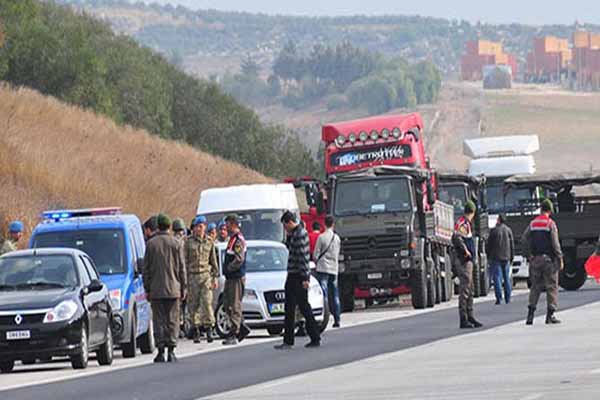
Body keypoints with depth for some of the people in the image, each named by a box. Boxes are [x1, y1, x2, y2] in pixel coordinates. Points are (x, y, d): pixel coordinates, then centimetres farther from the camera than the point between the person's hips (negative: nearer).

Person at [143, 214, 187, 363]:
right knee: (172, 320, 4)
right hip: (173, 289, 0)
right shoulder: (176, 243, -2)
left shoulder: (151, 244, -1)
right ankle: (171, 351, 0)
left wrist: (147, 289, 9)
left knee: (158, 321, 4)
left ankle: (160, 351, 0)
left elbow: (146, 268, 2)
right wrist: (183, 287, 7)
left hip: (156, 289, 0)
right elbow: (182, 268, 0)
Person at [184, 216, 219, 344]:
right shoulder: (189, 241, 1)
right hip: (192, 275, -1)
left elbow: (213, 261, 14)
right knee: (193, 304, 1)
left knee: (207, 302, -11)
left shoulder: (209, 242, 8)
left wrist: (215, 277, 9)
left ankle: (209, 328, -9)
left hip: (206, 275, 1)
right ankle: (196, 331, 7)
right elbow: (185, 261, 1)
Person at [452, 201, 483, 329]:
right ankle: (463, 320, -10)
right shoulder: (462, 223, -14)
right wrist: (465, 250, -23)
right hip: (464, 261, -10)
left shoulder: (467, 223, 17)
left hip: (468, 261, 10)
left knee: (469, 290, 16)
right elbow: (456, 237, -30)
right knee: (464, 290, -10)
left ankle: (470, 317, 23)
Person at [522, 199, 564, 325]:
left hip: (535, 258, 4)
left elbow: (524, 239, 3)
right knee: (551, 286, 1)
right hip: (549, 258, -4)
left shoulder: (532, 223, 6)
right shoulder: (550, 224, -7)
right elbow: (555, 243, -11)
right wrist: (560, 258, -6)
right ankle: (550, 314, -2)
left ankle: (531, 314, 2)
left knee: (535, 286, 10)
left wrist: (528, 255, 9)